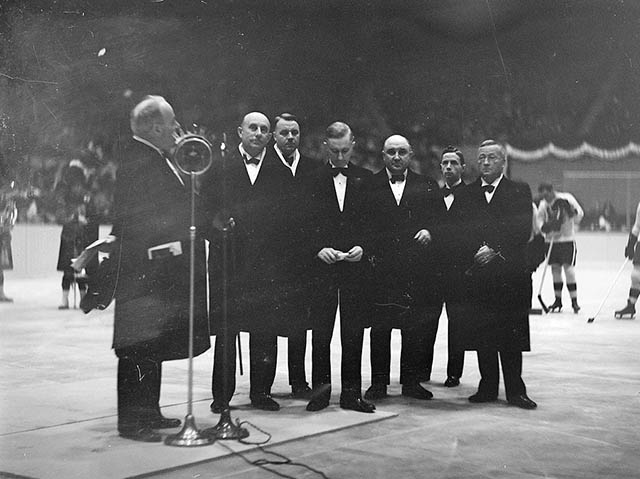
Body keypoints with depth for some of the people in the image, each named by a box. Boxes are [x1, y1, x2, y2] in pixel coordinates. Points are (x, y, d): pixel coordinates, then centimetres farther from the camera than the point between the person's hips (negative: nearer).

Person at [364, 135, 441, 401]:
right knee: (379, 327, 2)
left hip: (417, 267, 1)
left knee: (416, 327, 5)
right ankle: (378, 382, 12)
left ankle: (411, 381, 16)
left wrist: (429, 230, -11)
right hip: (380, 267, -1)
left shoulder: (427, 186, 13)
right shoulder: (368, 185, 7)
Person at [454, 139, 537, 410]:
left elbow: (523, 231, -4)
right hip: (478, 273, 2)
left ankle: (515, 390, 8)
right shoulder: (465, 195, 13)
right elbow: (461, 233, 6)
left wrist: (495, 250, -13)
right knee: (482, 335, 4)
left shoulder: (520, 192, 6)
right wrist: (476, 254, -10)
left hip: (510, 273, -2)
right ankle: (488, 387, 15)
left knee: (511, 336, -1)